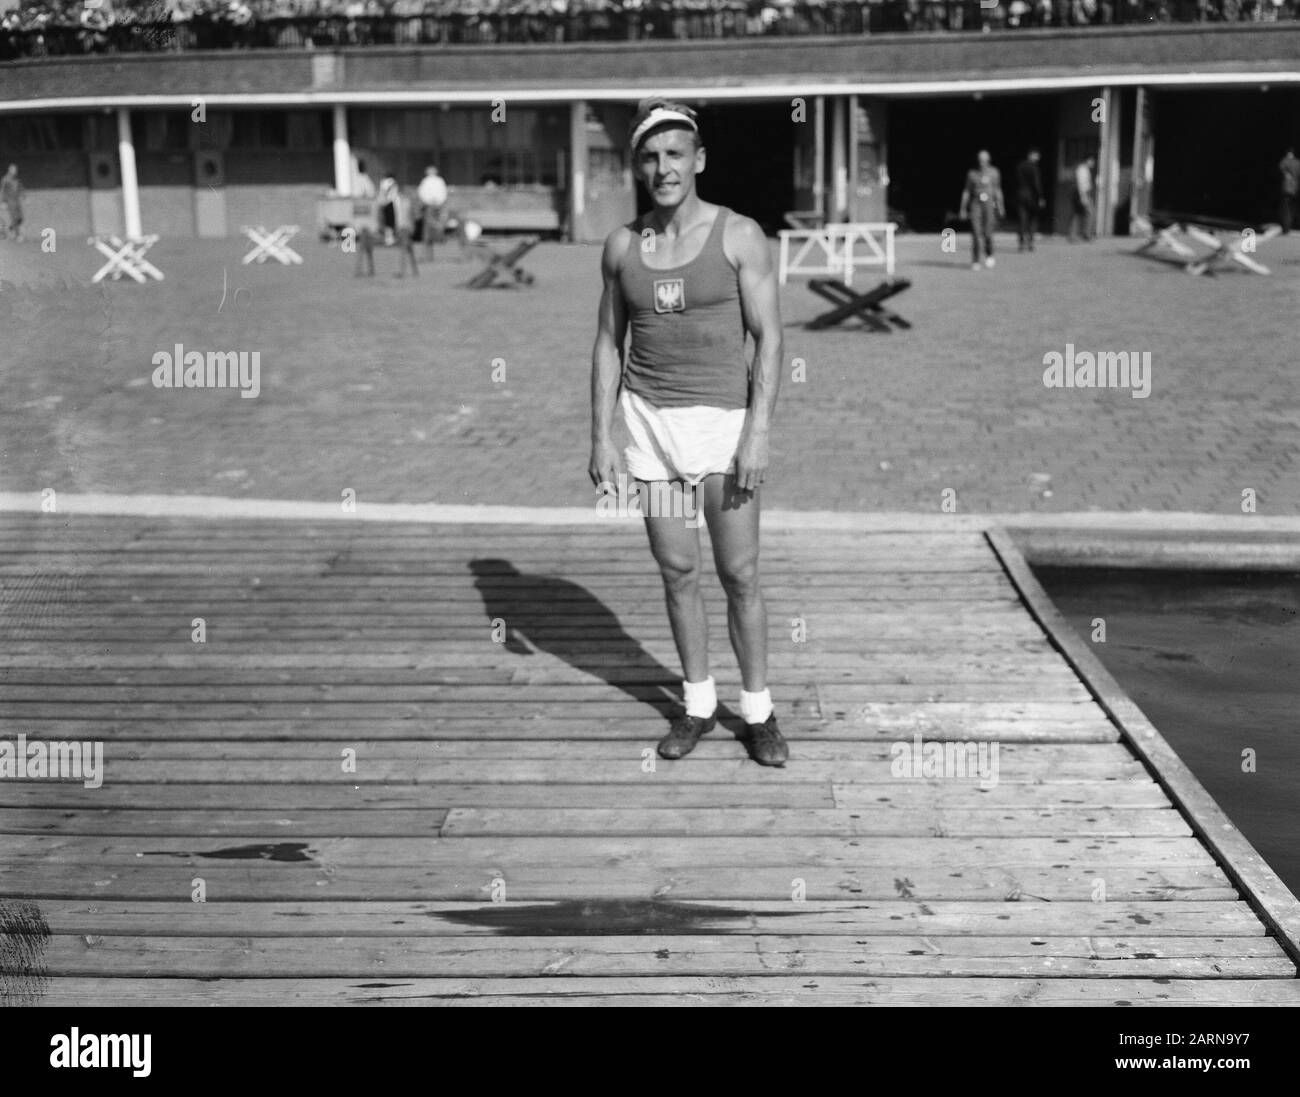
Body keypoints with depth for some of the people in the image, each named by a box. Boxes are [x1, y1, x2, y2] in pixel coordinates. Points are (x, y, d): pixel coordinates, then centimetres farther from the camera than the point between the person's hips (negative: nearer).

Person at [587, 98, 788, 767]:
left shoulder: (739, 236, -6)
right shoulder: (622, 246, 4)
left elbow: (769, 339, -7)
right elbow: (609, 342, 9)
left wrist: (758, 433, -15)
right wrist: (601, 436, 3)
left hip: (724, 417, -3)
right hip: (650, 419, 3)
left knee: (739, 575, -1)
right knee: (677, 571, 8)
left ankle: (757, 710, 15)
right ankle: (699, 703, 23)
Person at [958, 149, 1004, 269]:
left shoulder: (994, 172, 7)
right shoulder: (972, 173, 5)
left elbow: (997, 190, 11)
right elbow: (966, 191, 8)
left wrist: (1000, 207, 7)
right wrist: (963, 209, 5)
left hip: (989, 203, 0)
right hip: (976, 204, 0)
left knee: (987, 232, -6)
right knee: (976, 232, -10)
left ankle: (989, 255, 21)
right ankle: (976, 261, -8)